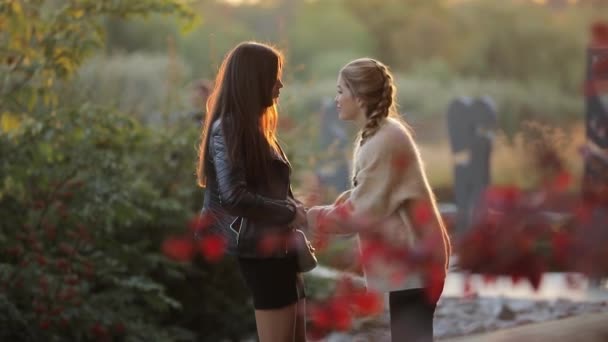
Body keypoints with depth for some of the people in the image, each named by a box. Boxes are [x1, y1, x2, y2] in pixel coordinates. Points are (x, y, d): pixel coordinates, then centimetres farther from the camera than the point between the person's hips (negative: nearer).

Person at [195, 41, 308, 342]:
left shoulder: (254, 126, 16)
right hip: (261, 251, -9)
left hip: (279, 247, 9)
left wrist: (296, 211, 1)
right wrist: (289, 213, -13)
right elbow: (233, 196, -21)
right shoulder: (227, 128, -11)